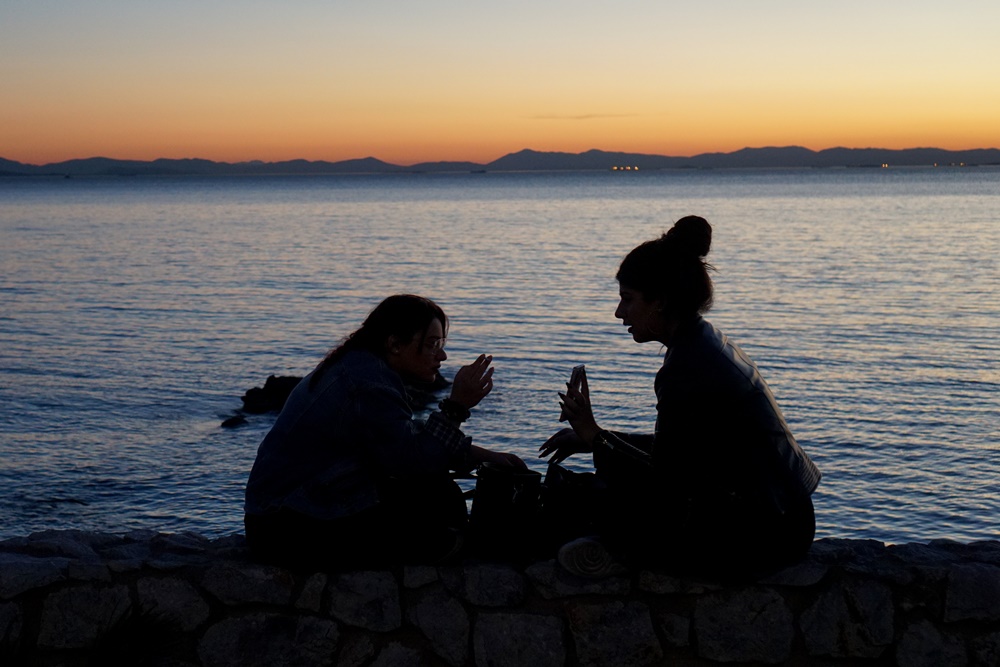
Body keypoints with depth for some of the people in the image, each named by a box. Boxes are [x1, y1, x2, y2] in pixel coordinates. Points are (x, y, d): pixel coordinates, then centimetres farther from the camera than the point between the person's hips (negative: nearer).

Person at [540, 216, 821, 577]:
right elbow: (677, 448, 17)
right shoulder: (704, 341, 10)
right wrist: (592, 437, 16)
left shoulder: (688, 367, -22)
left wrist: (595, 437, -9)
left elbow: (668, 480, -17)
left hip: (762, 535, -10)